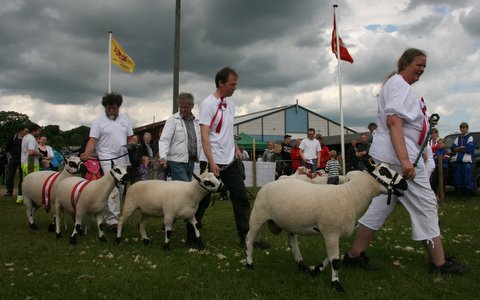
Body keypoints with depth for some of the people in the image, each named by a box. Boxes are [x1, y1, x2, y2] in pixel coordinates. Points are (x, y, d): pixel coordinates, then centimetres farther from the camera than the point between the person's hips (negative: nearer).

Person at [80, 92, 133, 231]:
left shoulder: (124, 119, 10)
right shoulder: (99, 121, -4)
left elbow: (130, 138, 15)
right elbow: (92, 141, -10)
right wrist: (86, 154, -26)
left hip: (123, 159, 6)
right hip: (107, 160, -5)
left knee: (120, 188, 11)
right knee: (112, 189, -14)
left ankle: (109, 215, 26)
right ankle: (112, 220, -12)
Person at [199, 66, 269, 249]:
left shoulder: (230, 103, 11)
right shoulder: (208, 104, -12)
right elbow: (204, 136, -17)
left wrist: (235, 147, 10)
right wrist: (211, 162, -23)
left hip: (230, 161, 7)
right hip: (214, 162, -7)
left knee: (241, 198, 3)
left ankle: (246, 237, 7)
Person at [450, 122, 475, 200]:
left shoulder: (470, 137, 5)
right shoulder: (458, 138, 20)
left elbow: (470, 148, -10)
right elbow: (452, 148, 8)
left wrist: (458, 148, -3)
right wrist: (464, 148, -6)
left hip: (466, 162, -5)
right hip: (457, 161, 5)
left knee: (468, 179, -6)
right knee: (458, 179, 7)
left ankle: (468, 194, 1)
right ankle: (460, 194, 16)